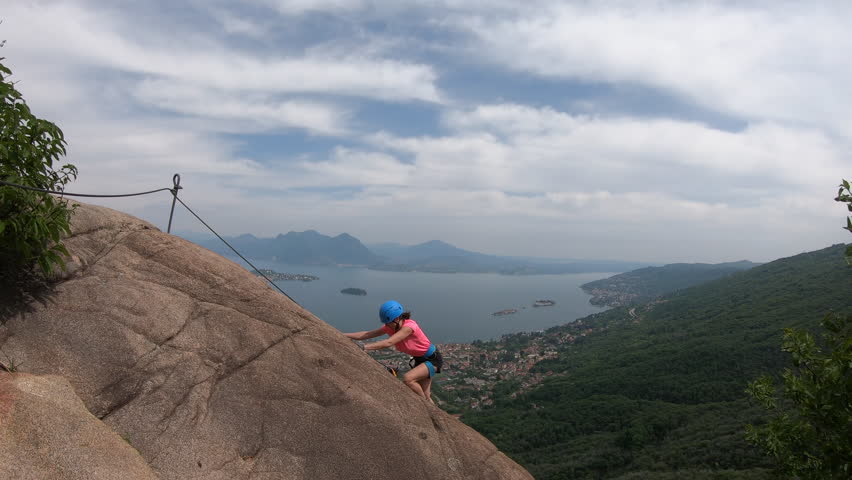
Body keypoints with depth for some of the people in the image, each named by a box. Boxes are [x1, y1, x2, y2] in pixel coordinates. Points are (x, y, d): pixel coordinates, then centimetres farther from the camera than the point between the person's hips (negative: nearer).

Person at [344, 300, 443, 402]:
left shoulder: (409, 326, -30)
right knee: (425, 395, 8)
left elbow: (388, 343, -40)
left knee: (407, 379, -28)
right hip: (419, 360, 8)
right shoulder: (390, 327, -8)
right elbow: (366, 334, -8)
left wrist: (363, 347, -43)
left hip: (433, 359, -8)